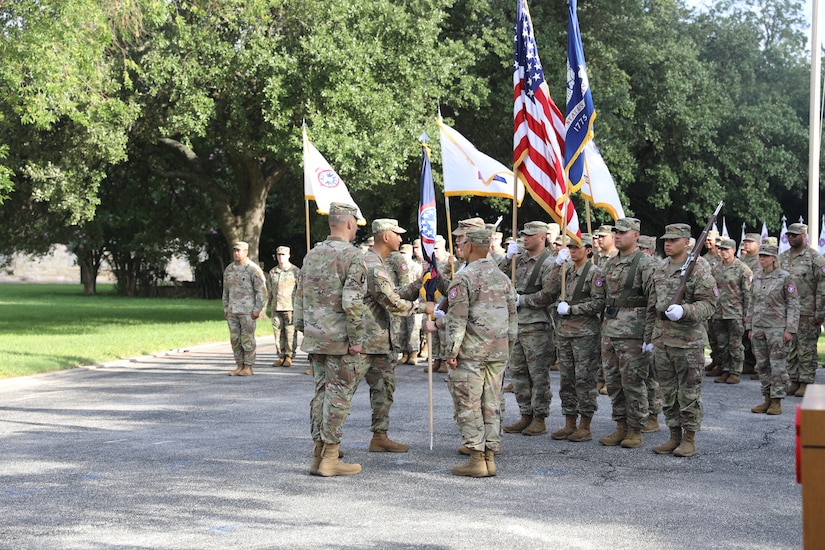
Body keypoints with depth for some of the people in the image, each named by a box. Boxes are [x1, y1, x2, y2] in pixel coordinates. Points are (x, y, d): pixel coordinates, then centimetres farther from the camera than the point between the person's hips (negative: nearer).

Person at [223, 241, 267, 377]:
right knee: (235, 339, 5)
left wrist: (257, 309, -13)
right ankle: (239, 366, 12)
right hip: (232, 311, 6)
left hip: (248, 311, -6)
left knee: (247, 339, -3)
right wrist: (225, 309, 15)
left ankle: (248, 367, 2)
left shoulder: (253, 269, -7)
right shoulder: (229, 269, 12)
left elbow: (262, 291, -8)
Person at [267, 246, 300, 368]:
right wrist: (269, 306, 16)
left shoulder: (296, 271, -1)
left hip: (290, 307, -4)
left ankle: (289, 357, 2)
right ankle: (281, 357, 10)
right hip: (276, 308, 4)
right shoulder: (273, 272, 13)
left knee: (290, 333, -3)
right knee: (278, 333, 4)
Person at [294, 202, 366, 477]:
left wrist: (303, 328, 21)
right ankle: (329, 459, 2)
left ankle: (318, 455, 16)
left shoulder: (312, 255, 11)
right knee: (339, 396, -1)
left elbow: (300, 296, 14)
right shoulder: (353, 256, -11)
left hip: (315, 338, 7)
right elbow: (352, 302, -19)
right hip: (341, 340, -7)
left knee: (321, 393, 13)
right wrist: (356, 339, -14)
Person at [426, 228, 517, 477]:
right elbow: (512, 316, 16)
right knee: (491, 404, 9)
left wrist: (452, 352, -9)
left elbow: (457, 318, -14)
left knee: (468, 405, -1)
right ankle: (490, 458, 10)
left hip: (470, 351, -6)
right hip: (498, 352, 7)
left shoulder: (463, 277, -9)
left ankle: (477, 459, -4)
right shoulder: (503, 278, 13)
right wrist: (507, 348, 21)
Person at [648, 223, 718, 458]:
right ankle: (674, 436, 21)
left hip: (688, 341, -6)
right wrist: (650, 337, 18)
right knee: (668, 392, 11)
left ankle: (689, 439, 9)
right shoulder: (658, 270, 13)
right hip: (661, 340, 6)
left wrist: (684, 311, -28)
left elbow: (708, 304, -12)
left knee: (689, 392, 0)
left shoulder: (699, 272, -7)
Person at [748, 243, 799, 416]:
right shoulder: (757, 277, 10)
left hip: (778, 328, -6)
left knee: (778, 365, -3)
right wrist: (750, 326, 14)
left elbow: (793, 304, -7)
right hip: (758, 328, 6)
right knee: (762, 365, 8)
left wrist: (790, 329, -12)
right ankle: (767, 399, 17)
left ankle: (777, 402, 2)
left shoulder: (785, 277, -7)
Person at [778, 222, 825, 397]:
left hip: (807, 313, -5)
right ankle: (794, 381, 16)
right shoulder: (782, 258, 12)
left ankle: (806, 382, 4)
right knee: (790, 348, 8)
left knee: (806, 349, -1)